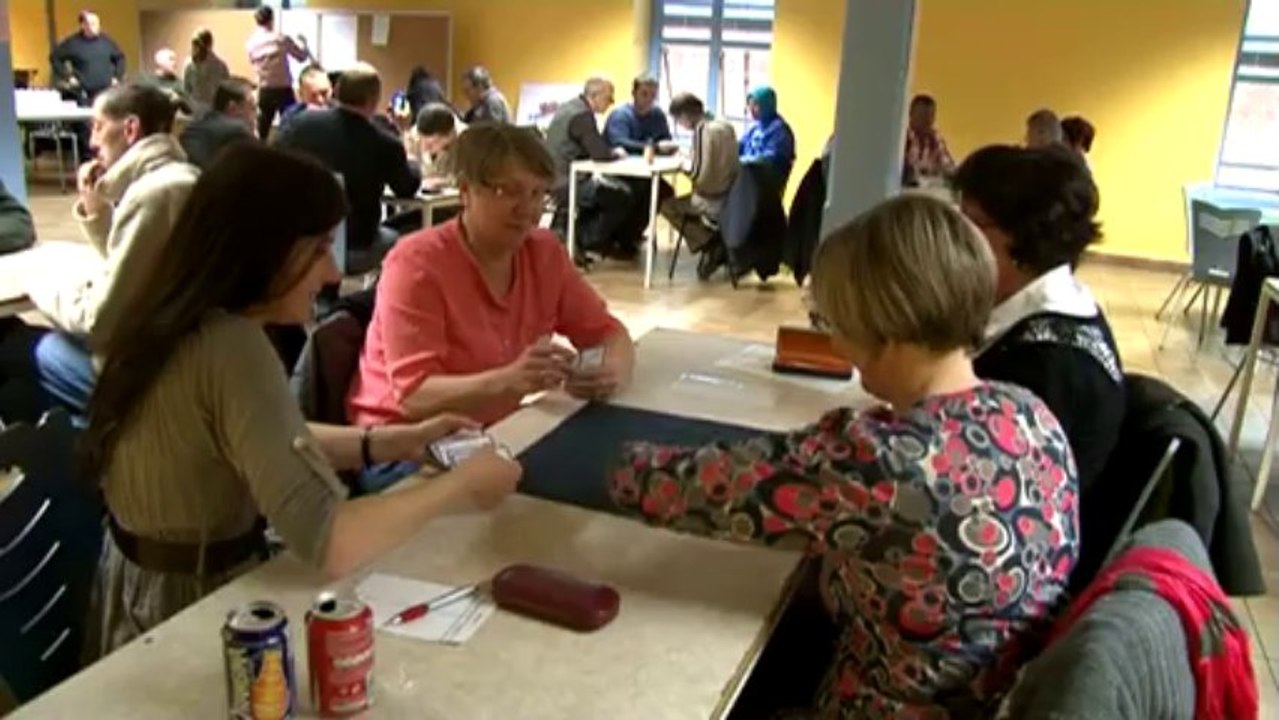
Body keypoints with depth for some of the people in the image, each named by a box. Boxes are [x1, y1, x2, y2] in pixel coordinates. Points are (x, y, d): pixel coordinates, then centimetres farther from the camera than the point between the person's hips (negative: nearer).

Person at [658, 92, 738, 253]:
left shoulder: (702, 130, -19)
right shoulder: (726, 127, 5)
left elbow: (700, 175, -21)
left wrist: (687, 167, -2)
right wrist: (693, 157, 11)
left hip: (713, 202, -8)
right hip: (732, 197, 8)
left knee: (667, 206, 13)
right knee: (685, 200, 32)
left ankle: (708, 242, 7)